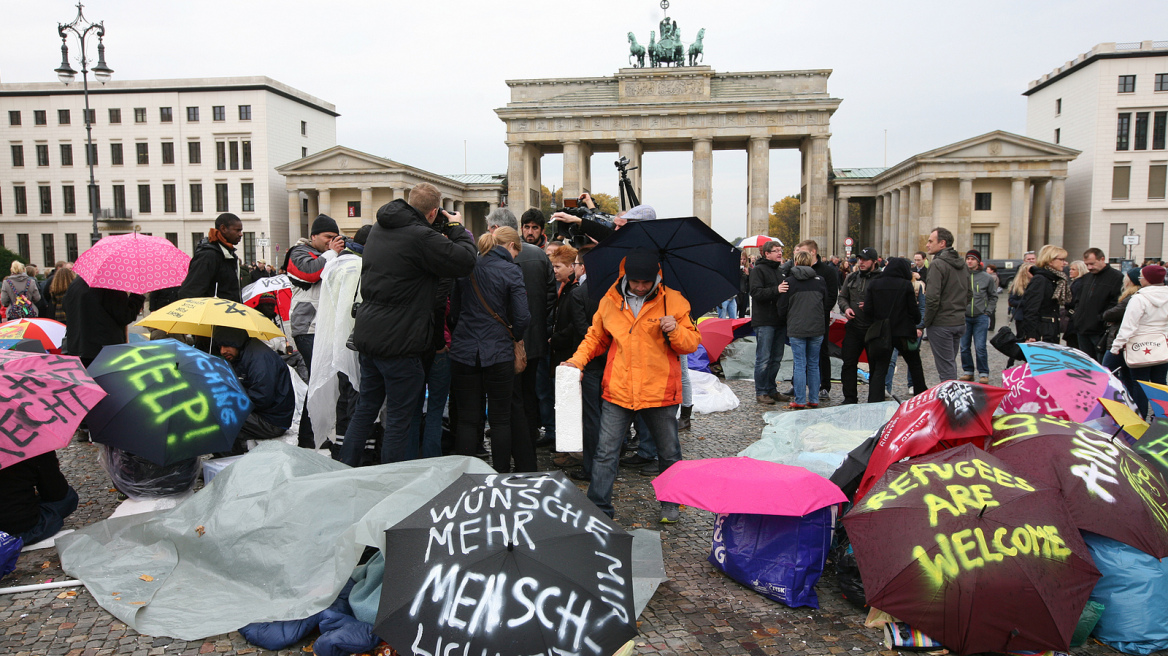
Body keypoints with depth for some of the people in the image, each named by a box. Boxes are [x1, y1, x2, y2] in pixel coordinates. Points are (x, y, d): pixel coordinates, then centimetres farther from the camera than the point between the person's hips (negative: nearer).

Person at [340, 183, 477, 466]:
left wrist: (442, 237, 14)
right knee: (399, 417, 4)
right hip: (399, 342, -8)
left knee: (365, 408, 20)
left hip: (367, 334, 9)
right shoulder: (422, 238, -18)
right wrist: (457, 228, 1)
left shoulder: (379, 228, 10)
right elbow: (465, 261, -15)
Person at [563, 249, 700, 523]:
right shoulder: (609, 301, 3)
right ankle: (599, 507, 15)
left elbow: (692, 343, 1)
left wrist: (675, 331, -19)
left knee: (669, 453, 14)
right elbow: (596, 337, 18)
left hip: (660, 392, -1)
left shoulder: (674, 302, -2)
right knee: (606, 452, 2)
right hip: (618, 392, 1)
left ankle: (670, 504, 34)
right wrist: (578, 360, 3)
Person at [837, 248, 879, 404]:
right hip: (853, 327, 5)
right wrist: (846, 308, -2)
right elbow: (842, 296, 18)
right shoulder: (851, 278, 10)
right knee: (849, 363, 6)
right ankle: (850, 398, 17)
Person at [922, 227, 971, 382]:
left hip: (941, 324, -8)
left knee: (946, 367, -4)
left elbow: (932, 298, -20)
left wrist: (925, 323, -11)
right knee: (951, 364, 17)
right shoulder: (962, 264, 12)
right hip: (960, 322, 8)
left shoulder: (938, 264, -14)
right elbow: (969, 294, 18)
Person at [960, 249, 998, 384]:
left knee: (980, 347, -4)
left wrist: (987, 311, 3)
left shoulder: (986, 278, 1)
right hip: (964, 317, 1)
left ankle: (983, 373, 8)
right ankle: (968, 371, 20)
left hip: (980, 318, -1)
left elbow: (993, 296, 11)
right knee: (964, 347, 6)